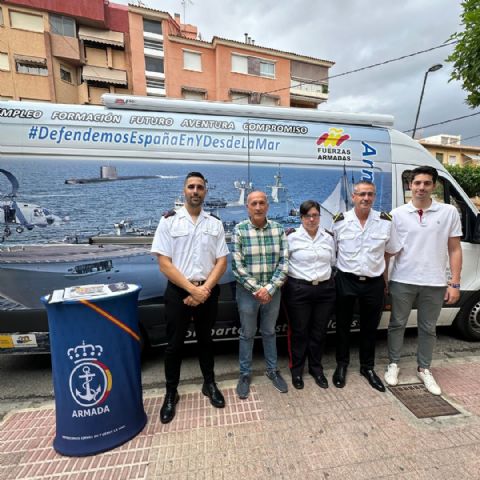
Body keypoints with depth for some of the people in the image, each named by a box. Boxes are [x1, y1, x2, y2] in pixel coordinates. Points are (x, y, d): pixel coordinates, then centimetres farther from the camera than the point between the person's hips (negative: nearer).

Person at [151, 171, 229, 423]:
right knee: (174, 344, 10)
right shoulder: (169, 221, -4)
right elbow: (164, 263, -9)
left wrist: (204, 290, -12)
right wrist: (192, 289, -15)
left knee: (205, 340, 18)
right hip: (178, 292, -2)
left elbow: (222, 261, 0)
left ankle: (209, 384, 38)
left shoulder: (215, 224, 3)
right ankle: (171, 393, 32)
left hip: (208, 292, 2)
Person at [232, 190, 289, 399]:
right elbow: (237, 265, -12)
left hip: (272, 291, 2)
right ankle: (245, 374, 33)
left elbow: (284, 262, -4)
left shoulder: (278, 229, -3)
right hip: (248, 291, -2)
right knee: (247, 334, 13)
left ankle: (272, 370, 39)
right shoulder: (239, 230, -10)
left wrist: (270, 288, -13)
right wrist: (256, 289, -14)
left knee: (269, 332, 19)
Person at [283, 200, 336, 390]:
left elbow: (333, 262, 16)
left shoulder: (328, 237, 7)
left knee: (319, 332, 14)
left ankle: (316, 368, 35)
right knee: (299, 332, 8)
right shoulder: (292, 237, -7)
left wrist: (326, 275, 8)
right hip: (298, 290, -4)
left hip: (325, 289, 4)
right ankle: (296, 369, 29)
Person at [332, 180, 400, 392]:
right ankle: (342, 365, 33)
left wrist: (385, 278, 7)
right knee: (343, 325, 12)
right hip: (346, 281, -1)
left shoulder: (385, 221, -2)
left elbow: (391, 252, 8)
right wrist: (339, 272, 0)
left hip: (374, 283, 2)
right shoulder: (340, 221, -6)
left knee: (370, 327, 16)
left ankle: (367, 367, 36)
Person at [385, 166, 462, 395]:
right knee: (397, 324, 12)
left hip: (434, 283, 1)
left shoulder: (449, 212, 1)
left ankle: (424, 369, 34)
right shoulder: (397, 214, -1)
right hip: (402, 281, 0)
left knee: (427, 329, 15)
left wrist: (454, 283, -3)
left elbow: (454, 250, 3)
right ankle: (393, 364, 29)